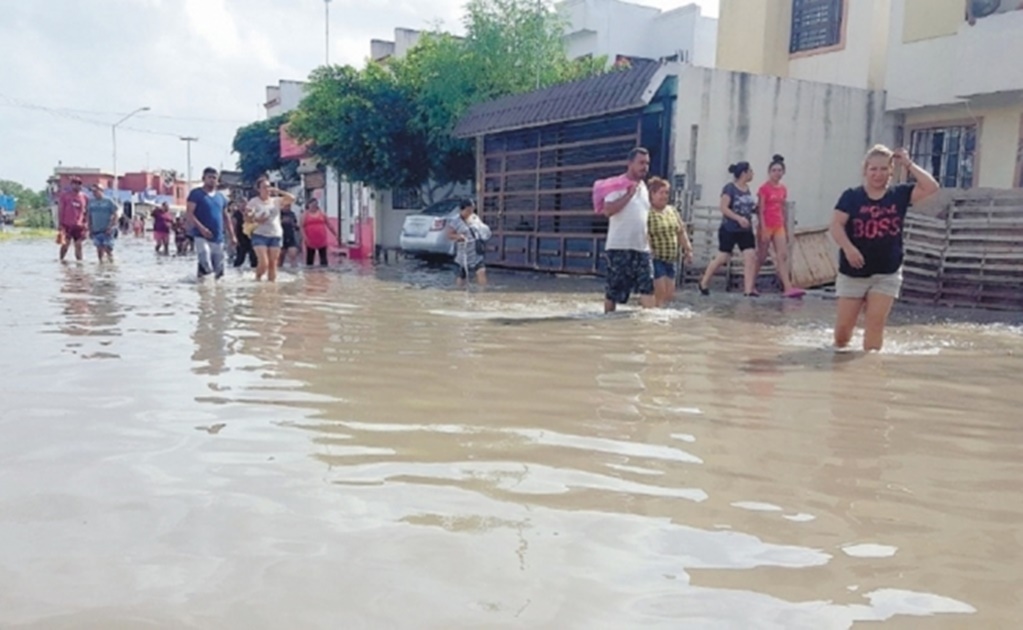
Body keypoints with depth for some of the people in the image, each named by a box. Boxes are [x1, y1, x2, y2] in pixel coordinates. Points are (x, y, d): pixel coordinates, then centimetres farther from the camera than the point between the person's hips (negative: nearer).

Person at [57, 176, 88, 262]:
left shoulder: (84, 197, 10)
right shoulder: (64, 195, 2)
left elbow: (85, 212, 14)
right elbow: (60, 210, 1)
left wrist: (85, 224, 9)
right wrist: (60, 223, -5)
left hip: (79, 226, 3)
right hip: (67, 225, -3)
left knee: (78, 245, 2)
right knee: (65, 244, -5)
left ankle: (79, 261, 6)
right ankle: (61, 260, 8)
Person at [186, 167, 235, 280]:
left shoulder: (221, 197, 18)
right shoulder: (196, 194, -1)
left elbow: (226, 218, 23)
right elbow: (188, 214, -10)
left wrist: (232, 235, 16)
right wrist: (201, 228, -23)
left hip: (218, 238, 6)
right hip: (202, 236, -6)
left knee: (218, 270, 8)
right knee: (206, 267, -21)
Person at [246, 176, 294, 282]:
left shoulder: (276, 200, 8)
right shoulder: (254, 201, 0)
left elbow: (292, 198, -2)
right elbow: (247, 216, -3)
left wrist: (278, 191, -8)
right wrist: (255, 220, -21)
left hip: (276, 235, 3)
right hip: (260, 235, -3)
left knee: (273, 264, 3)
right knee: (264, 263, -15)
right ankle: (257, 279, 10)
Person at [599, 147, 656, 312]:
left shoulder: (644, 187, 16)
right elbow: (607, 210, -20)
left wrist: (649, 236, 17)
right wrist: (629, 194, -18)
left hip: (642, 247, 6)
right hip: (620, 246, -6)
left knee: (648, 286, -5)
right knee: (614, 289, 1)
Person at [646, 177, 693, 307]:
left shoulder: (672, 211, 11)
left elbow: (681, 232, 18)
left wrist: (688, 249, 13)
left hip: (670, 260, 8)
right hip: (655, 259, -8)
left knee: (670, 295, 8)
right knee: (660, 294, -8)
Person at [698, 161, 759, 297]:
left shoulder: (747, 189, 10)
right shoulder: (730, 188, -11)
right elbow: (724, 208, -18)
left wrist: (756, 208, 6)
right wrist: (739, 218, -27)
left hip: (745, 230, 6)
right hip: (729, 229, -6)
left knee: (751, 257, -7)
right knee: (722, 257, 1)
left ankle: (749, 289, -6)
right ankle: (704, 283, 20)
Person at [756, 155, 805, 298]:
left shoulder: (783, 189, 10)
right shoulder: (764, 188, -7)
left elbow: (783, 210, 15)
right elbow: (761, 211, -10)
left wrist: (786, 229, 15)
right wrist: (763, 230, -17)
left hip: (779, 227, 5)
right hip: (766, 226, -5)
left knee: (783, 257, -5)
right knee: (761, 258, 2)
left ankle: (788, 288, -12)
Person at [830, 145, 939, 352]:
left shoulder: (899, 194, 3)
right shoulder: (851, 196, -3)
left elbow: (931, 187, -7)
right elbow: (836, 225, -11)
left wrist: (909, 164, -7)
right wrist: (848, 247, -27)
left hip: (887, 274, 1)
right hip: (853, 272, -1)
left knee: (875, 324, -4)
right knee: (843, 326, 4)